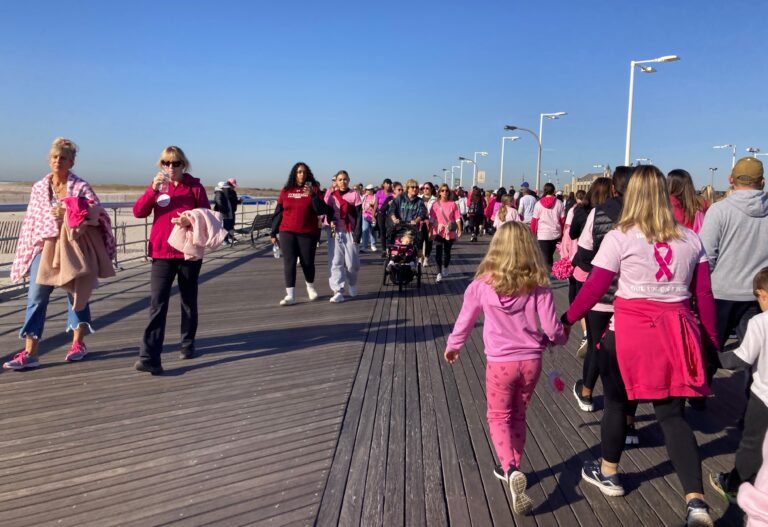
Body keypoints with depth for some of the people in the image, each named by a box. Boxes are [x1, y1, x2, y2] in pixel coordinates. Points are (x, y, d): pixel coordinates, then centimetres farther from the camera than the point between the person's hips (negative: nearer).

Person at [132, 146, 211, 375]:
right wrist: (153, 189, -17)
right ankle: (149, 357, -13)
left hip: (189, 253, 0)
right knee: (157, 305, -8)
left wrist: (191, 220, -16)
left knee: (189, 301, 13)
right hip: (162, 253, 0)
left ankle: (188, 344, 30)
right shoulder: (157, 185, 7)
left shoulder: (195, 186, 1)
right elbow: (138, 212, -5)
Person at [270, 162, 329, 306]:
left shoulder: (314, 189, 0)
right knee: (289, 263, -3)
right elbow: (278, 213, 8)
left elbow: (322, 211, -9)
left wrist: (313, 195, -22)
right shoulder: (286, 191, 5)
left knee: (307, 262, 7)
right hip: (287, 232, 1)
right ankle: (290, 295, 0)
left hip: (308, 233, -1)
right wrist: (273, 233, 8)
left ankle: (310, 286, 34)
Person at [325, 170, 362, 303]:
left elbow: (359, 216, -2)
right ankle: (338, 291, -6)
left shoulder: (354, 194, 2)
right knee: (335, 262, -5)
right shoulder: (332, 194, 9)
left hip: (350, 233, -1)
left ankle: (351, 285, 29)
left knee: (352, 263, 1)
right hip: (335, 233, 2)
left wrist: (357, 235, -8)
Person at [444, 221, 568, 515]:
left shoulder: (483, 283, -8)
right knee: (518, 416, 22)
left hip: (500, 363, -2)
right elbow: (552, 329, -7)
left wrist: (452, 346, 20)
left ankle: (511, 471, -7)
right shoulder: (538, 285, -7)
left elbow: (465, 320, 2)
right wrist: (561, 338, 18)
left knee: (498, 417, 14)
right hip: (531, 361, 2)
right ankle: (512, 469, 34)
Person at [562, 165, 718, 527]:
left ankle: (609, 475, 36)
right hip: (676, 334, 4)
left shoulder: (620, 237, -8)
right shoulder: (691, 239, 5)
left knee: (619, 404, 16)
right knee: (672, 414, 11)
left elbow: (594, 289, -8)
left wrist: (566, 321, 4)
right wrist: (710, 339, 16)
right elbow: (704, 296, 7)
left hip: (630, 333, -3)